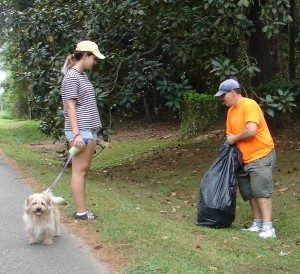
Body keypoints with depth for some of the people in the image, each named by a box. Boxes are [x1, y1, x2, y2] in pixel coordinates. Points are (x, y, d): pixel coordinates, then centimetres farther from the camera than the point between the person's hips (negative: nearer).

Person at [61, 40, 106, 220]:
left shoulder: (83, 75, 16)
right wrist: (76, 133, -20)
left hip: (89, 129, 9)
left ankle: (82, 208, 15)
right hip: (80, 130, -9)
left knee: (85, 169, 10)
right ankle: (80, 211, -2)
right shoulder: (72, 76, -11)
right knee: (79, 170, -6)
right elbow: (70, 106, -15)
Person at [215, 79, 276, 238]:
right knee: (250, 192, 9)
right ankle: (257, 224, 17)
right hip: (245, 159, 9)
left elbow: (251, 130, -27)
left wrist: (234, 138, -13)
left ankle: (268, 227, -11)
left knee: (261, 191, -12)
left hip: (261, 155, -9)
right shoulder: (231, 111, 12)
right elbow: (231, 135, 18)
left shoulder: (249, 105, -16)